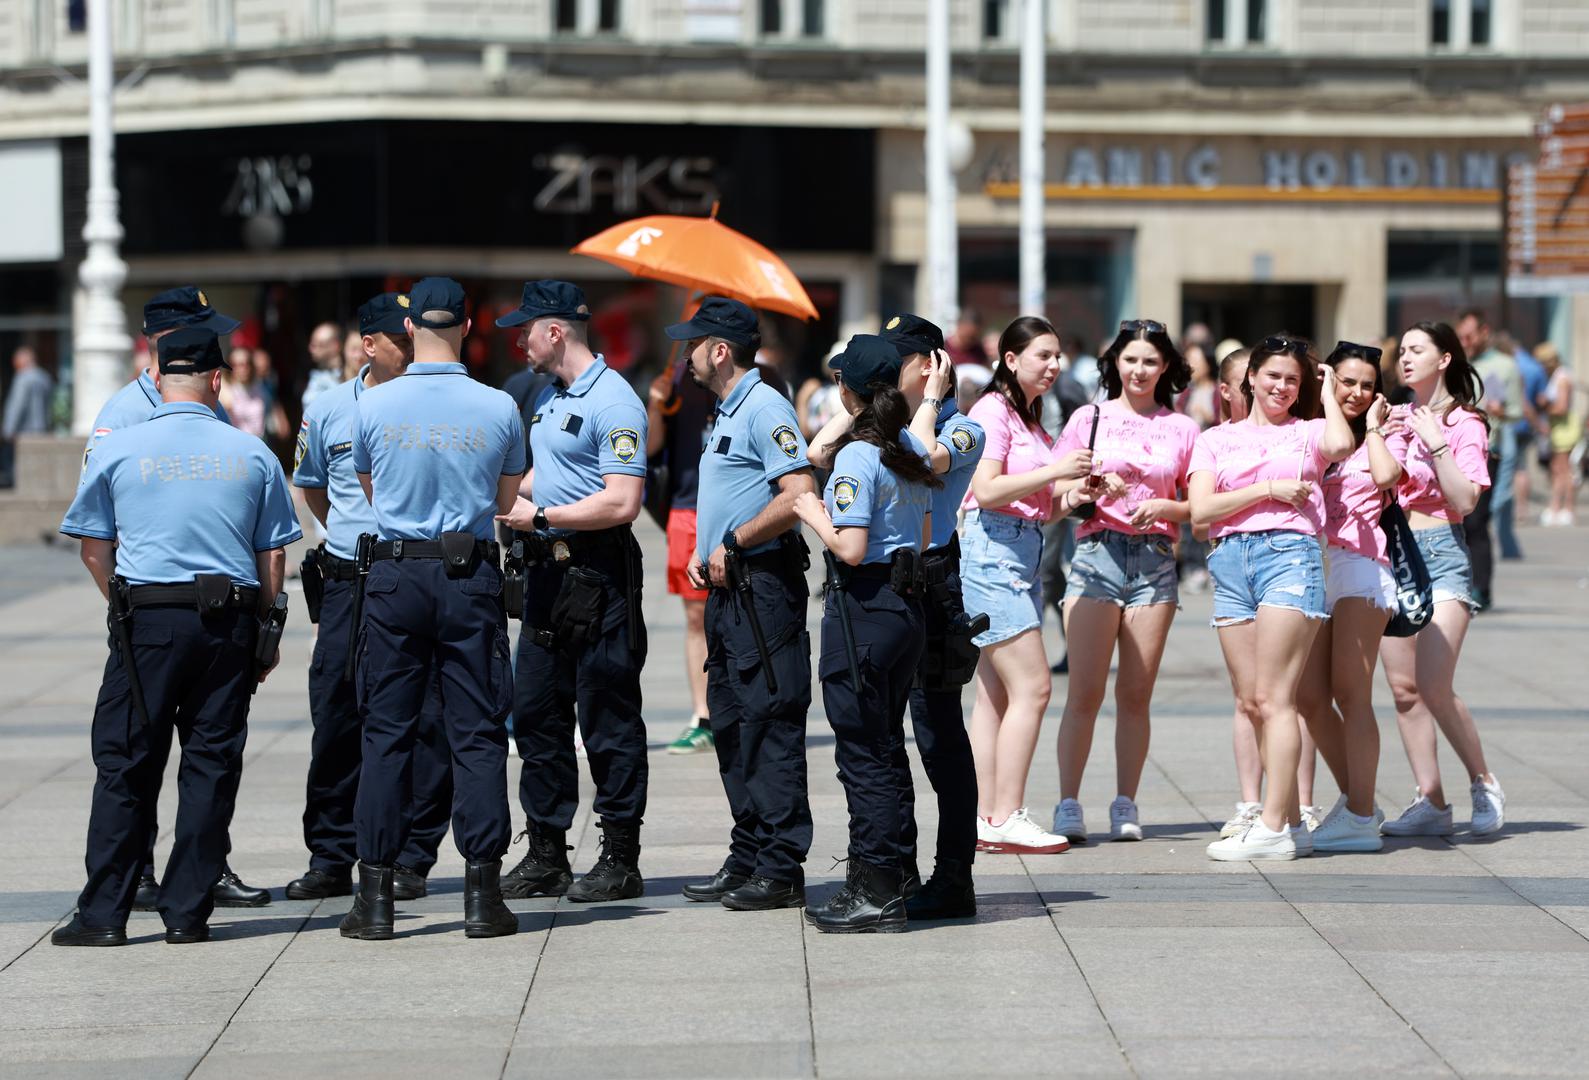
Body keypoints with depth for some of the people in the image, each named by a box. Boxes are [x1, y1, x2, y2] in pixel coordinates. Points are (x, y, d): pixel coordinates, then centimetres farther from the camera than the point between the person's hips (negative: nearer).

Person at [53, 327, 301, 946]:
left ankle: (103, 913, 3)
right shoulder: (252, 454, 5)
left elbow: (93, 549, 7)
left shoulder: (117, 450, 1)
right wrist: (265, 636, 17)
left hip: (146, 620, -1)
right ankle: (187, 912, 7)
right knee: (212, 765, 6)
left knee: (126, 765, 3)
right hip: (230, 620, 1)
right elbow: (274, 555, 8)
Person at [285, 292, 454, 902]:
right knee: (336, 720, 4)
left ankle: (411, 858, 4)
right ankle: (331, 859, 12)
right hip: (347, 583, 2)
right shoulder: (327, 411, 7)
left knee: (423, 722, -3)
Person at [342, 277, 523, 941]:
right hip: (471, 573, 0)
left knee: (386, 733, 5)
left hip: (395, 574, 0)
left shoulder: (373, 406, -3)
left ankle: (376, 894, 4)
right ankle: (482, 895, 2)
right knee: (477, 734, 4)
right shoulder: (498, 409, -4)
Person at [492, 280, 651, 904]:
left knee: (608, 720, -3)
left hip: (598, 576, -10)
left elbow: (622, 502, -22)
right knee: (535, 713, 11)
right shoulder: (549, 396, 16)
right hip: (547, 572, 10)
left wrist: (540, 516, -16)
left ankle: (620, 860, 3)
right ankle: (545, 856, 18)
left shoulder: (613, 402, -15)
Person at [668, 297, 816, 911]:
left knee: (769, 725, -8)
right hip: (728, 589, 11)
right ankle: (748, 860, 18)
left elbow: (799, 493, -24)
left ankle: (781, 869, -6)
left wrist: (732, 545, -19)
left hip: (763, 586, -11)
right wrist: (704, 554, 12)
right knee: (732, 725, 12)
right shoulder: (728, 415, 19)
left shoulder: (764, 410, -13)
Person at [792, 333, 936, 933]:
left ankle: (877, 894, 0)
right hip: (907, 604, 8)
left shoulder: (857, 456, -16)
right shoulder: (912, 450, 9)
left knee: (863, 753, -2)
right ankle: (879, 879, 21)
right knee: (884, 749, 15)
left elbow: (850, 548, -21)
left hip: (862, 608, -8)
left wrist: (814, 514, -4)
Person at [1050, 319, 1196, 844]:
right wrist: (1095, 488, -13)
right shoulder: (1089, 419, 8)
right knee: (1085, 691, -7)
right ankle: (1068, 805, -5)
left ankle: (1125, 805, 7)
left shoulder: (1181, 428, 11)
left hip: (1156, 558, 1)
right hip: (1098, 550, -1)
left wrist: (1162, 507, -9)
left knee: (1136, 694, 2)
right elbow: (1057, 493, 5)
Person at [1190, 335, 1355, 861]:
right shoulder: (1216, 439, 18)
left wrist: (1328, 394, 4)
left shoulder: (1309, 432, 13)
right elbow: (1201, 508, 5)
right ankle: (1292, 821, 7)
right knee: (1250, 703, 2)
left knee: (1272, 698, -11)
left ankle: (1274, 828, -13)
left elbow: (1340, 446, -13)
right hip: (1231, 560, 4)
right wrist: (1269, 489, -2)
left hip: (1290, 554, -4)